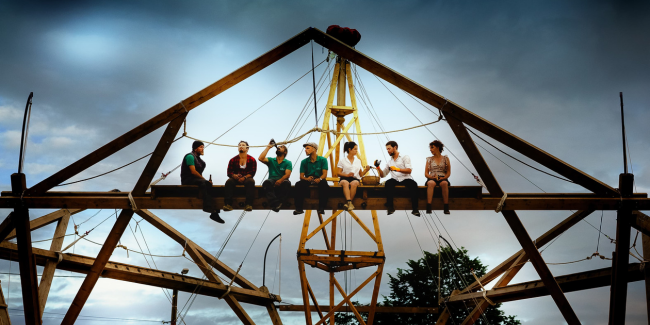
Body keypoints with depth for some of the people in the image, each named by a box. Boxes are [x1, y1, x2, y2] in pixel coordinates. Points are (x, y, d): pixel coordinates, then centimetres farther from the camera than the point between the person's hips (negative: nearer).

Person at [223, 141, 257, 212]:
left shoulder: (252, 160, 3)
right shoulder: (233, 160, 7)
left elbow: (252, 172, -4)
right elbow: (229, 172, 3)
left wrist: (244, 177, -21)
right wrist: (235, 176, -19)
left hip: (247, 179, -1)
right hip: (235, 179, 1)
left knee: (250, 181, -35)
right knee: (229, 181, -30)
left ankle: (249, 204, -39)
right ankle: (228, 204, -38)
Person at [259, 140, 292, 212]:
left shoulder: (288, 163, 13)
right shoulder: (271, 160, 20)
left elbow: (287, 174, -4)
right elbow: (261, 158, 0)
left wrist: (280, 180, -25)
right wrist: (268, 147, 8)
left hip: (282, 181, -1)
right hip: (272, 180, 1)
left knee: (287, 183, -37)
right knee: (267, 182, -36)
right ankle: (276, 203, -45)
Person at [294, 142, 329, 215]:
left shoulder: (322, 160, 3)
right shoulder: (304, 162, 8)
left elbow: (324, 174, -7)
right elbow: (301, 176, 2)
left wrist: (319, 179, -29)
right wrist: (307, 178, -22)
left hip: (319, 180, -2)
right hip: (308, 180, 2)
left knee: (324, 184, -37)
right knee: (299, 184, -31)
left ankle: (321, 208, -34)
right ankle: (299, 208, -31)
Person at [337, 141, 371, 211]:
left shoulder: (358, 161, 21)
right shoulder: (342, 161, 11)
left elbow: (361, 174, 18)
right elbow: (338, 173, 2)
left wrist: (366, 170, -1)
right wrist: (347, 175, -14)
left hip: (355, 179, 2)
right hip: (344, 178, -2)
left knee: (354, 183, -37)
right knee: (345, 183, -40)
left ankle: (348, 203, -39)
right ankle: (349, 202, -53)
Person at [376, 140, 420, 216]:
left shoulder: (405, 157, 10)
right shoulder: (389, 162, 24)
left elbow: (409, 170, -6)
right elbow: (382, 175, 23)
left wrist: (397, 169, -20)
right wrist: (378, 167, 6)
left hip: (406, 179, -3)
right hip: (395, 180, 3)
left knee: (413, 184, -35)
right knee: (388, 183, -32)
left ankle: (415, 209, -35)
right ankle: (390, 207, -34)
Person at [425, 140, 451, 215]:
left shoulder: (445, 159, 14)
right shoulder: (429, 159, 17)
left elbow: (448, 172, 9)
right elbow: (426, 174, 11)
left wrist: (443, 178, -11)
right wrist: (432, 177, -10)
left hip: (443, 178, 0)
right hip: (432, 178, 1)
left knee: (444, 183, -39)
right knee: (431, 183, -38)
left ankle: (446, 207, -37)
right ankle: (428, 207, -44)